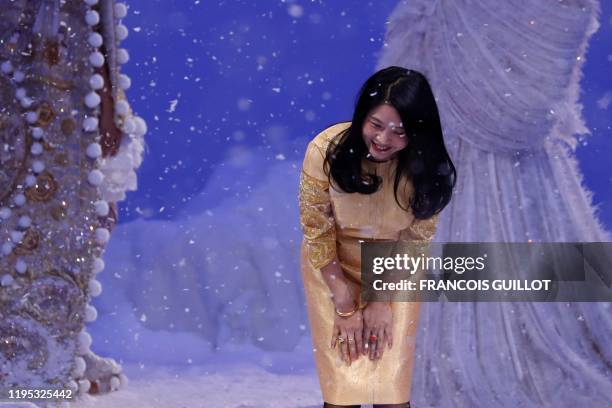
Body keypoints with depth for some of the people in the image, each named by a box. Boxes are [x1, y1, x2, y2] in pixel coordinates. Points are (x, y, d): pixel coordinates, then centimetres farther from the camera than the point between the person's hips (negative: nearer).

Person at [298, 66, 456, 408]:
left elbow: (415, 238, -7)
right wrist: (345, 308, -13)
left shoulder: (426, 165, -20)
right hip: (333, 267, -1)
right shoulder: (326, 150, -25)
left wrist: (382, 300, -10)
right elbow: (317, 235, -15)